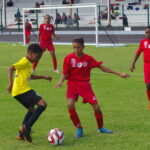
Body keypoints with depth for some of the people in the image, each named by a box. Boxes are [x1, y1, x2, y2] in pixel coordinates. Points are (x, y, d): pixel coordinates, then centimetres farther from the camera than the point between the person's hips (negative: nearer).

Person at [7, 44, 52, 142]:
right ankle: (27, 126, -19)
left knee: (32, 109, 23)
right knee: (43, 104, -15)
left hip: (17, 92, 11)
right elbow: (11, 69, -22)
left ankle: (22, 134, 20)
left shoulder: (29, 63, 20)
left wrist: (43, 77, 37)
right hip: (23, 90, -11)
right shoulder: (24, 62, -11)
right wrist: (10, 83, -31)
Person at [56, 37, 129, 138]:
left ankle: (101, 128, 24)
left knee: (96, 107, -4)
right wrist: (60, 82, -26)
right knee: (70, 105, -24)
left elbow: (102, 67, 3)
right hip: (72, 84, -1)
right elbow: (65, 74, -4)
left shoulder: (88, 59, -3)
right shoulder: (69, 58, -7)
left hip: (85, 84, 1)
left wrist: (119, 74, 3)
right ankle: (79, 128, -4)